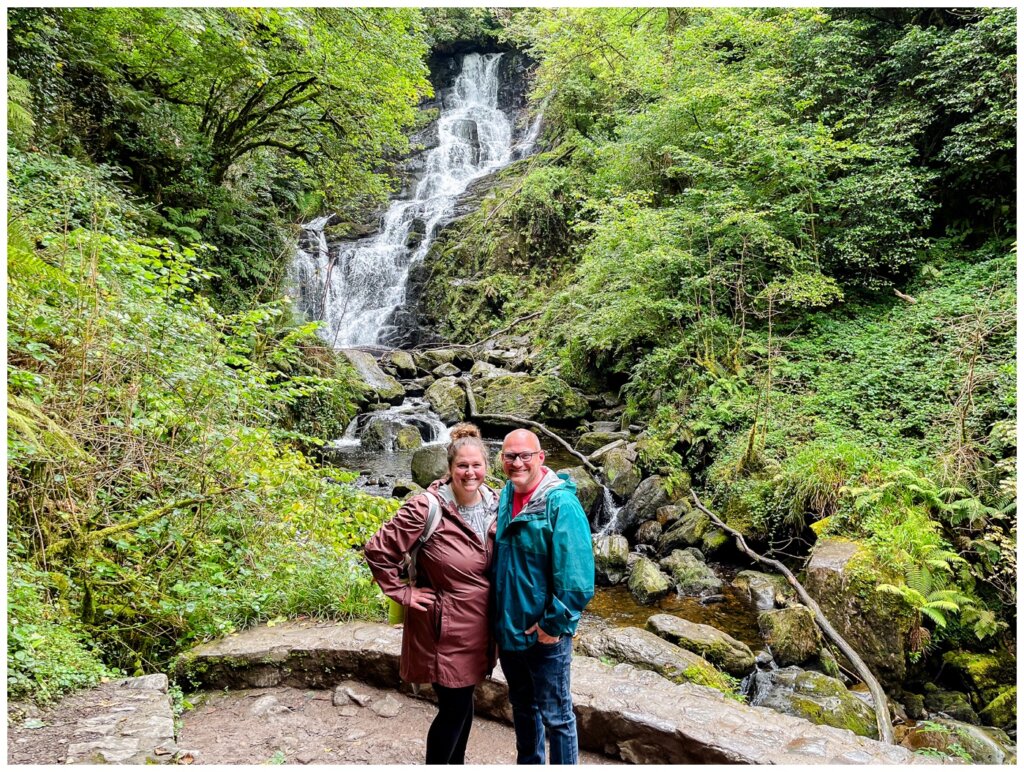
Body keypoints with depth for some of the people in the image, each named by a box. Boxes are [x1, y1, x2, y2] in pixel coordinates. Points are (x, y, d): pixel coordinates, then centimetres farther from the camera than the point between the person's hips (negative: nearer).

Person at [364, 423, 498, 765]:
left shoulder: (494, 504, -3)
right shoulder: (426, 508, -22)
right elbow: (377, 550, -17)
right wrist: (402, 593, -14)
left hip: (479, 624, 6)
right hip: (444, 626, -6)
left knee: (464, 703, 21)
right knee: (453, 709, 4)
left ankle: (457, 763, 42)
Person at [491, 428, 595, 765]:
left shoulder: (561, 503, -20)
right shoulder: (504, 497, 2)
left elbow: (576, 576, -23)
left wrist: (554, 624, -18)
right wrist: (498, 618, 14)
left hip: (544, 634, -7)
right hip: (507, 629, 7)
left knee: (555, 716, 10)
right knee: (522, 705, 25)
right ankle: (528, 763, 45)